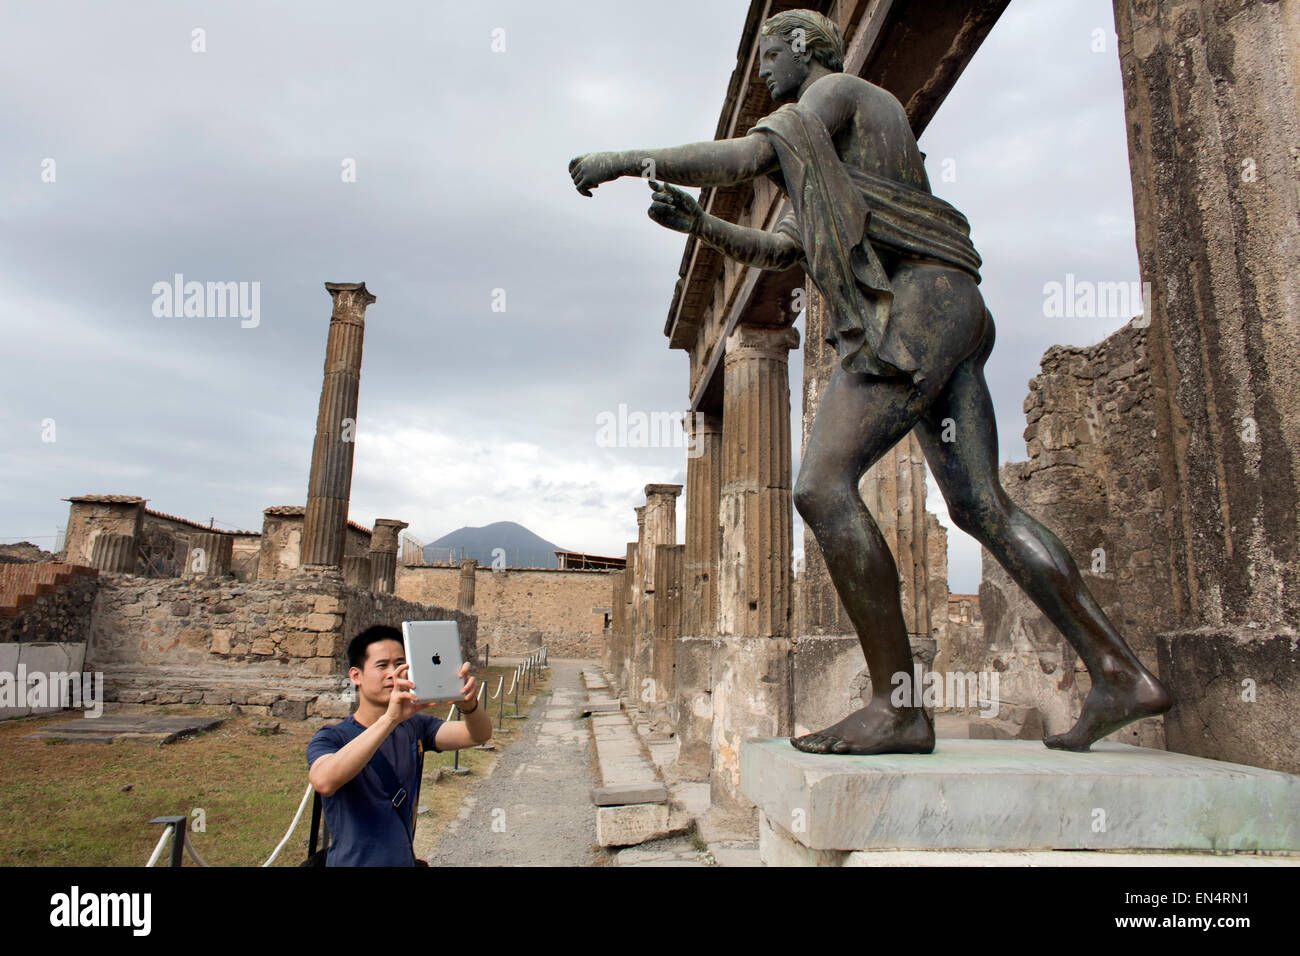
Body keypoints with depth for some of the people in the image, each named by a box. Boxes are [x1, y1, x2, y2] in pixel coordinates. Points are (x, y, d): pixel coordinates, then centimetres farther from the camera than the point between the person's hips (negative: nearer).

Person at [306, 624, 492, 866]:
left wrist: (469, 705, -33)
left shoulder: (414, 727, 1)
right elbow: (323, 782, -30)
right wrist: (389, 719, -40)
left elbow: (479, 735, -11)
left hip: (405, 859, 4)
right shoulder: (332, 737, -9)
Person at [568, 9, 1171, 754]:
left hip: (912, 303, -10)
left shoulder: (838, 90, 9)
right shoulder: (838, 153, 36)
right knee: (984, 507, 3)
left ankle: (898, 705, -20)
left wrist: (629, 159, -1)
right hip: (951, 311, 10)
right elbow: (783, 250, 31)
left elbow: (745, 157, -8)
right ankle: (1121, 675, 1)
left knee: (823, 486, -19)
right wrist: (700, 225, 21)